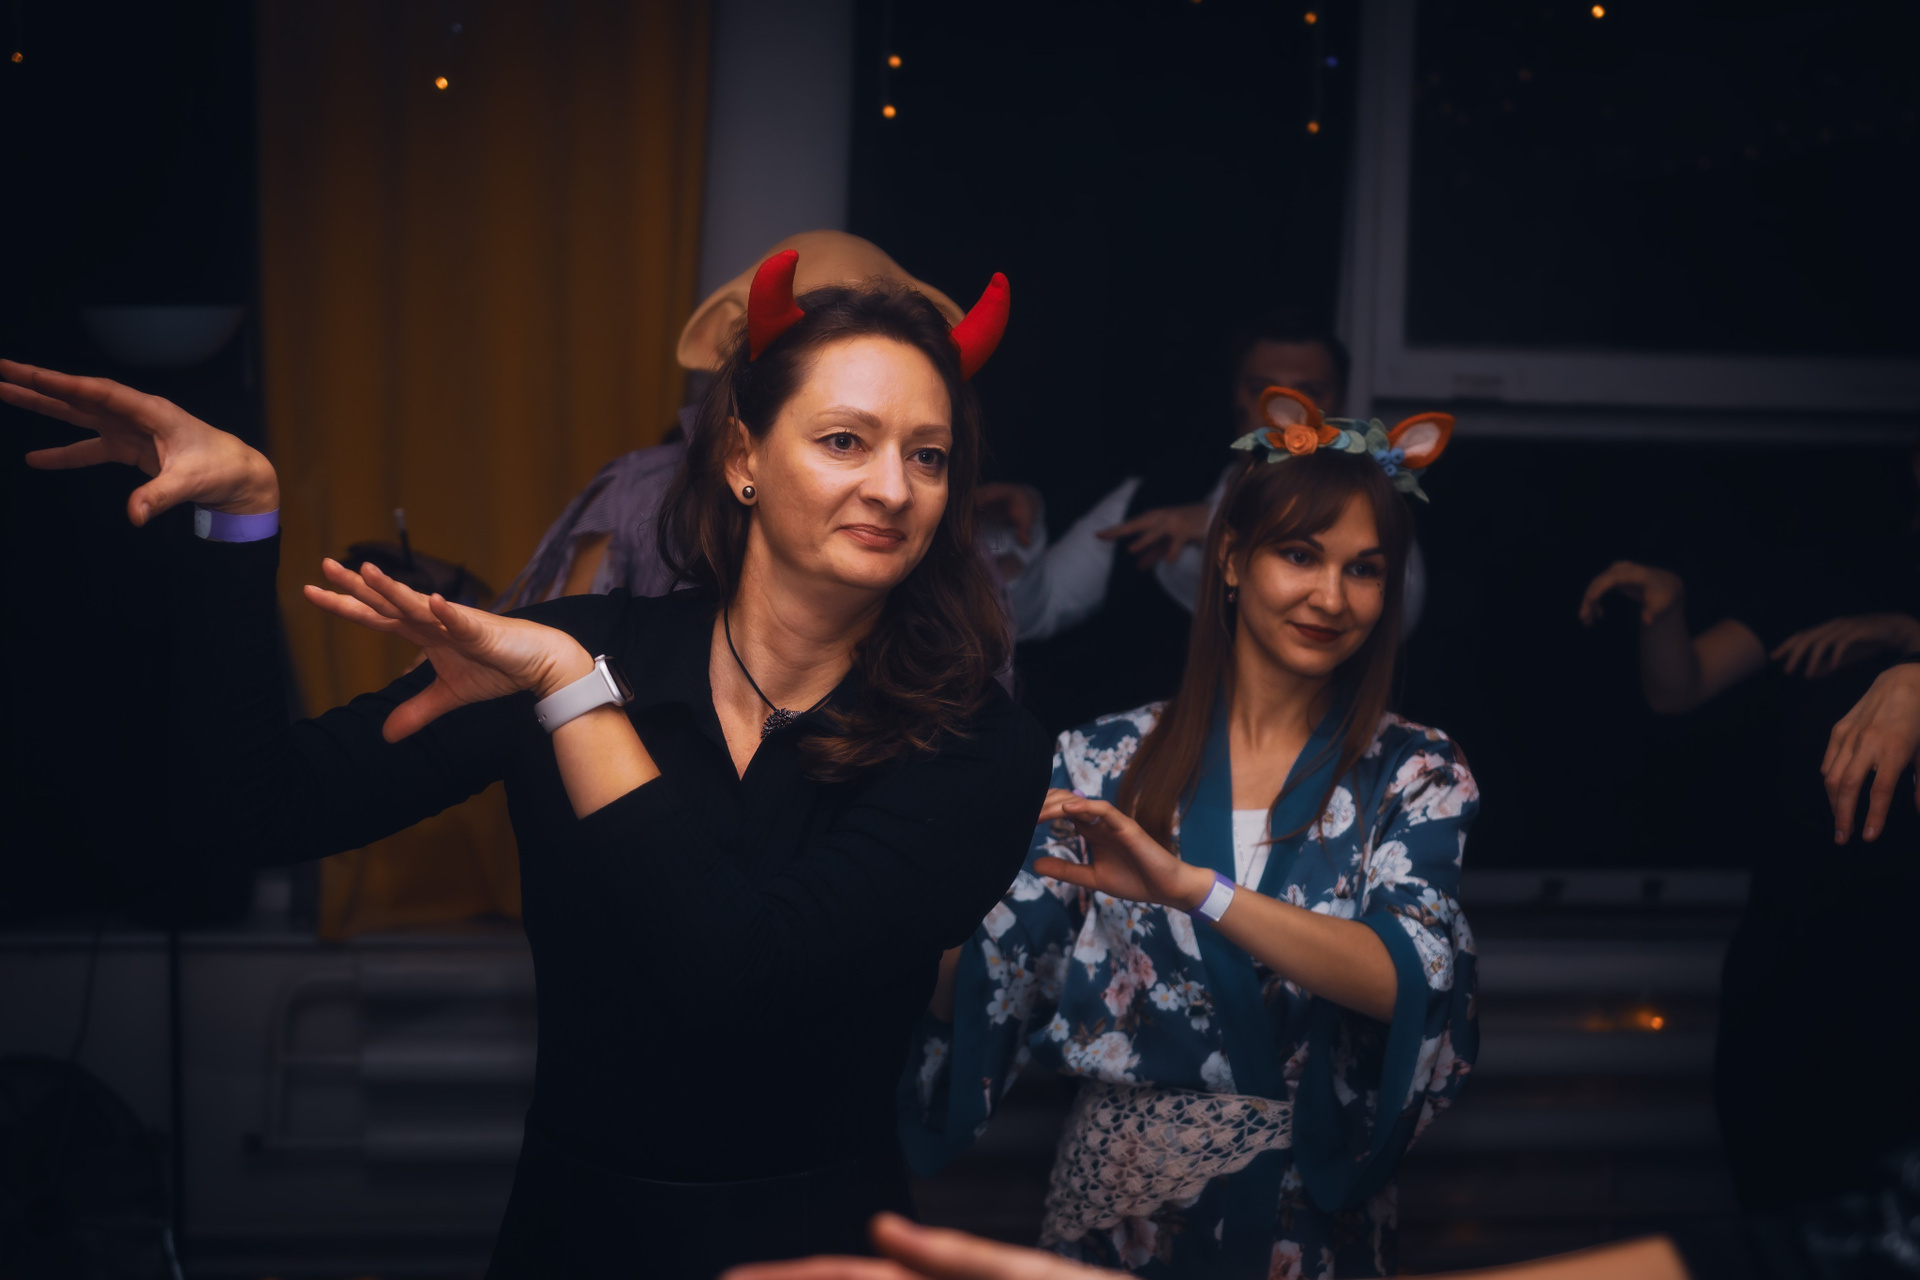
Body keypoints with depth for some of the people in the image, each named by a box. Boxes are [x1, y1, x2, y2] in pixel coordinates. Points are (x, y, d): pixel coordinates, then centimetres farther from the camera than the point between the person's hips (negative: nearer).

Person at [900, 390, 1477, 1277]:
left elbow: (1404, 977, -21)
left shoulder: (1413, 776, -4)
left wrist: (1190, 887, -30)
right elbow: (985, 980, -5)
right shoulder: (1104, 762, -3)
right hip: (1110, 1199, 1)